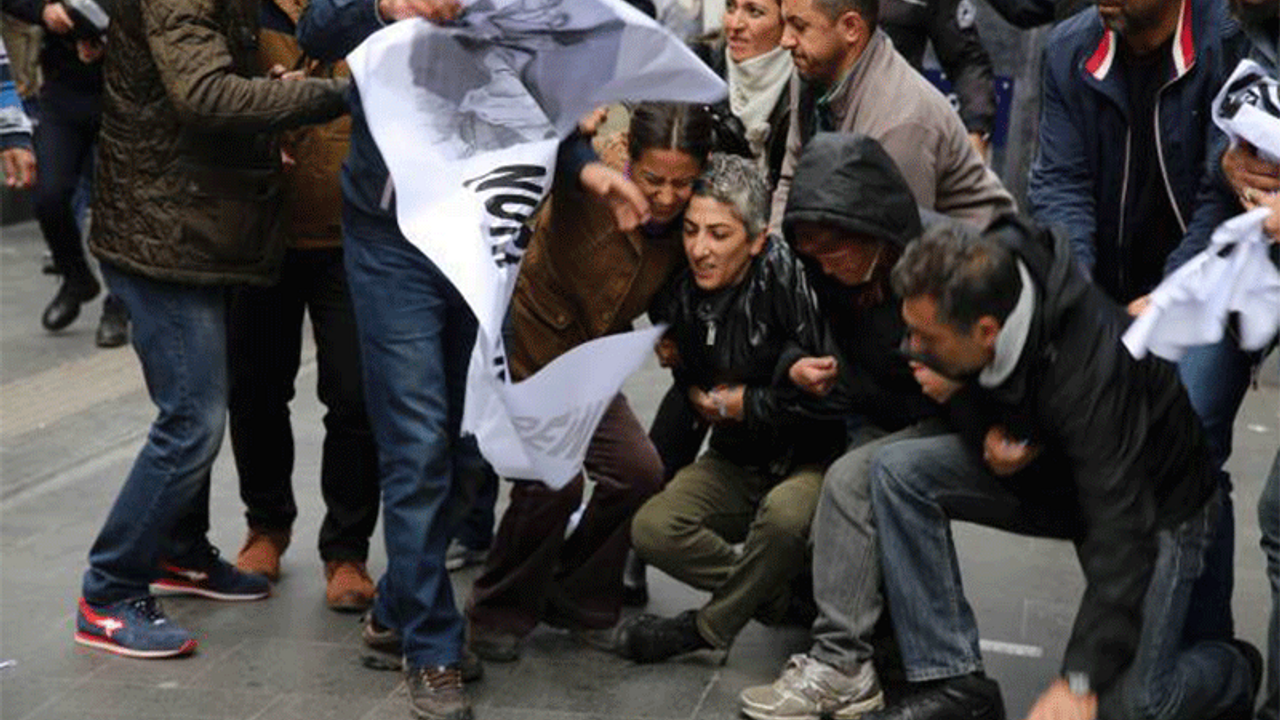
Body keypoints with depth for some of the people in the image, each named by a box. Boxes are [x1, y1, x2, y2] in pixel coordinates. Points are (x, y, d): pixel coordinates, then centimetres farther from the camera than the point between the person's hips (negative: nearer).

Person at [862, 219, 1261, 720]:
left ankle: (1234, 670, 17)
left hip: (1158, 501, -6)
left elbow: (1121, 532, -37)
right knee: (898, 470, -17)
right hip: (1054, 470, 7)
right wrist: (989, 434, -19)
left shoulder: (1090, 369, -39)